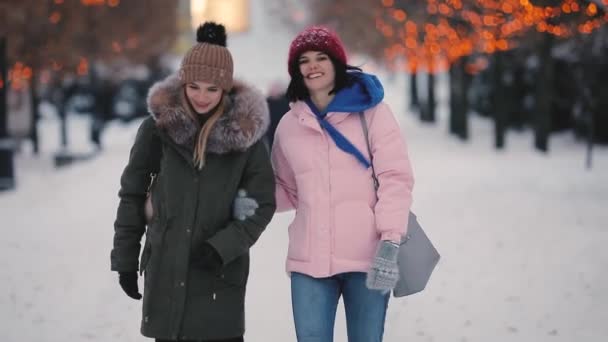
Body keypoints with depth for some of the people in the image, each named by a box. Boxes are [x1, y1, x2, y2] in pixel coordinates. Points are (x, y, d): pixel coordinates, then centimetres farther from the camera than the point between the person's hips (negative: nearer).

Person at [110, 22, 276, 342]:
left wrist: (222, 247, -13)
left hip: (221, 270, -1)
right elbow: (132, 194, 6)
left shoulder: (244, 130, -3)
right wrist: (125, 259, 5)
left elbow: (263, 204, -1)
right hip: (166, 268, 1)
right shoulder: (158, 126, -2)